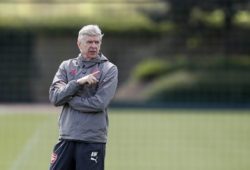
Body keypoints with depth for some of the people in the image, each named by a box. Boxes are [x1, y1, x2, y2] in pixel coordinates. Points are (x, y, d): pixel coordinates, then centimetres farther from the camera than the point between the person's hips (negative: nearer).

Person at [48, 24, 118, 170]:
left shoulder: (109, 69, 0)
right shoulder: (66, 66, 12)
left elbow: (99, 103, -13)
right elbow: (55, 97, -2)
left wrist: (68, 98, -5)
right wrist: (78, 82, -14)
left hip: (93, 141, -4)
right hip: (66, 138, 4)